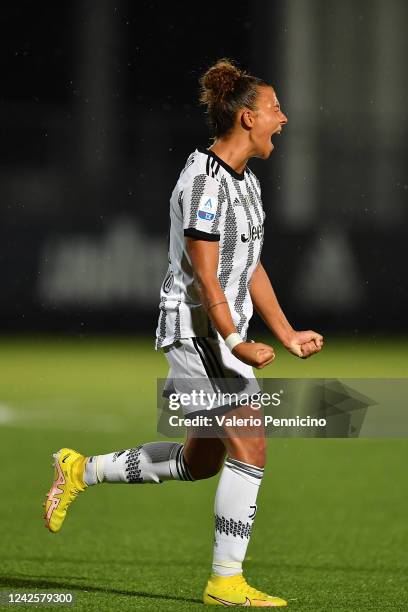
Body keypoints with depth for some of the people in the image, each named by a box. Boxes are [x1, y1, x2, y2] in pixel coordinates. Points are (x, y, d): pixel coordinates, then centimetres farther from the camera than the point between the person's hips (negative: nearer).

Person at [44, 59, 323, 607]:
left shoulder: (245, 181, 15)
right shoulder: (204, 180, -16)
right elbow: (204, 276, -19)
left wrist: (288, 334, 14)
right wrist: (236, 344, -23)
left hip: (223, 334, 10)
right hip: (198, 330, -10)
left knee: (201, 461, 14)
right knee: (249, 445, -14)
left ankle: (81, 472, 28)